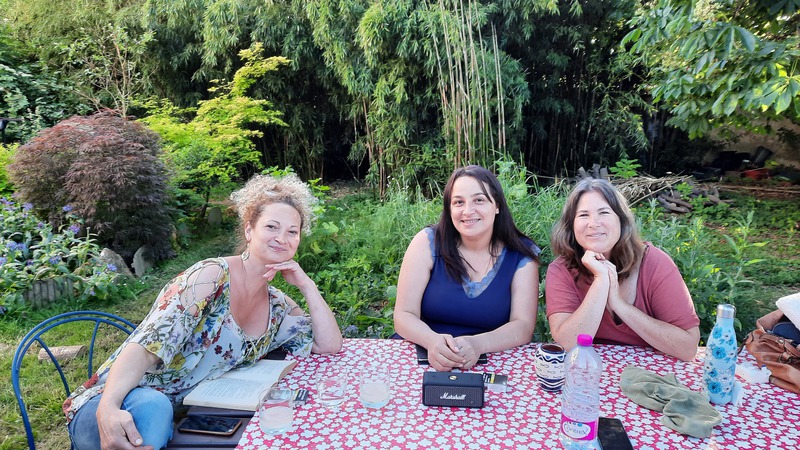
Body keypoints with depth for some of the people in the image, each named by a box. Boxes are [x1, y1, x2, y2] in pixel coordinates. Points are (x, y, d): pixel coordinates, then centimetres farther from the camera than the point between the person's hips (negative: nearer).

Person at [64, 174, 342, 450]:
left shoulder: (278, 308, 7)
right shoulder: (212, 276, -14)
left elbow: (330, 346, 3)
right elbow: (148, 345, -23)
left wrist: (306, 284, -5)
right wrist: (108, 408, -40)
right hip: (125, 408, -5)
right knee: (153, 408, -40)